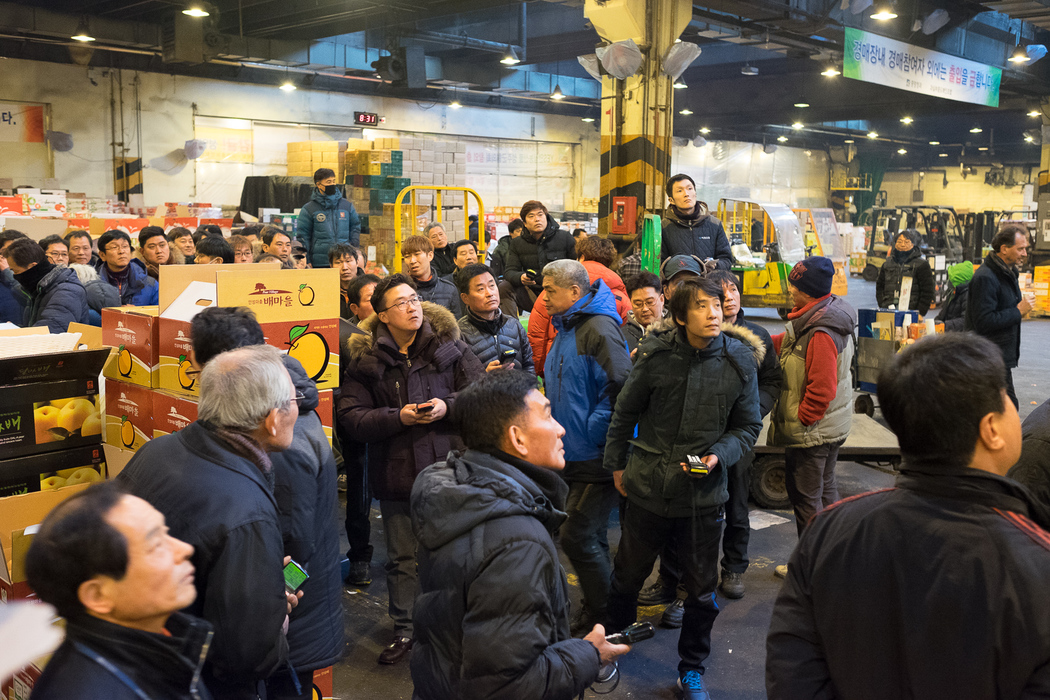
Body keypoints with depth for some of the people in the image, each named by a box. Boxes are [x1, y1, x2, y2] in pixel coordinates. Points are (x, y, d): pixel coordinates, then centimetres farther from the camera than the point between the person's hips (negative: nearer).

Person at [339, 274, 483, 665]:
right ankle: (404, 630, 29)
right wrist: (398, 417, -19)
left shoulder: (448, 345, 0)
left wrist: (448, 405, -15)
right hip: (396, 473, 0)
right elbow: (351, 417, -7)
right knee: (403, 558, 13)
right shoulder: (365, 359, -2)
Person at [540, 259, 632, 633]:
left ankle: (609, 618, 9)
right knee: (591, 537, 17)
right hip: (571, 454, 9)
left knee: (577, 538, -7)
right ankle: (595, 609, 30)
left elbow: (620, 386, -25)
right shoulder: (566, 328, 15)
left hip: (596, 457, -9)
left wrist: (592, 432, -18)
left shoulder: (600, 328, -17)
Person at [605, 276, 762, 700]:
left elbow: (748, 426, 1)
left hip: (703, 495, 0)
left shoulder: (740, 361, -8)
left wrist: (719, 455, -16)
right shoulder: (655, 354, -11)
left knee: (701, 591, 12)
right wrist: (616, 463, 8)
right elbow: (626, 412, 3)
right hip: (648, 486, 0)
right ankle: (615, 637, 48)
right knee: (627, 575, 19)